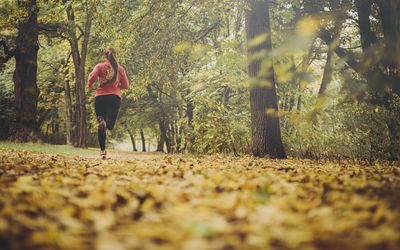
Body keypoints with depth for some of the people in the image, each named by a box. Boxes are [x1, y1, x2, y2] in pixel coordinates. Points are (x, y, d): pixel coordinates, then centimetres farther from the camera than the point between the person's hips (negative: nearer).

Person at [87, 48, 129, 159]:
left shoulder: (99, 66, 4)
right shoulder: (120, 69, 10)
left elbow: (92, 77, -12)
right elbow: (126, 86, 9)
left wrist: (89, 85, 9)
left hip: (100, 97, 0)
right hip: (115, 97, 0)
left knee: (101, 125, 8)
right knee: (110, 123, 1)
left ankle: (103, 151, 2)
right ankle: (106, 124, -39)